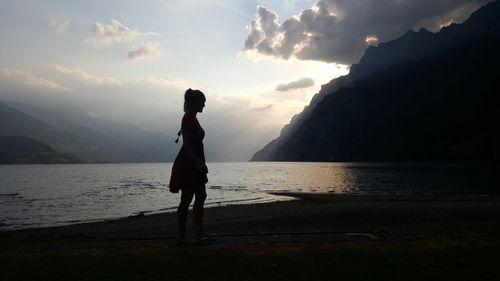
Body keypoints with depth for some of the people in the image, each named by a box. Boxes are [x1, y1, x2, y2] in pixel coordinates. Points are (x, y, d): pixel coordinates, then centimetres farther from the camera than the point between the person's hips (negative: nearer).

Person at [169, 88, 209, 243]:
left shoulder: (191, 119, 15)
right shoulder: (189, 119, -15)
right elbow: (187, 144, -22)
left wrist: (200, 163, 22)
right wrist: (199, 163, -24)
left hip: (193, 165, 10)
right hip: (187, 165, -10)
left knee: (201, 196, 12)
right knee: (186, 199, -4)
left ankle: (199, 231, 19)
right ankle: (182, 235, 6)